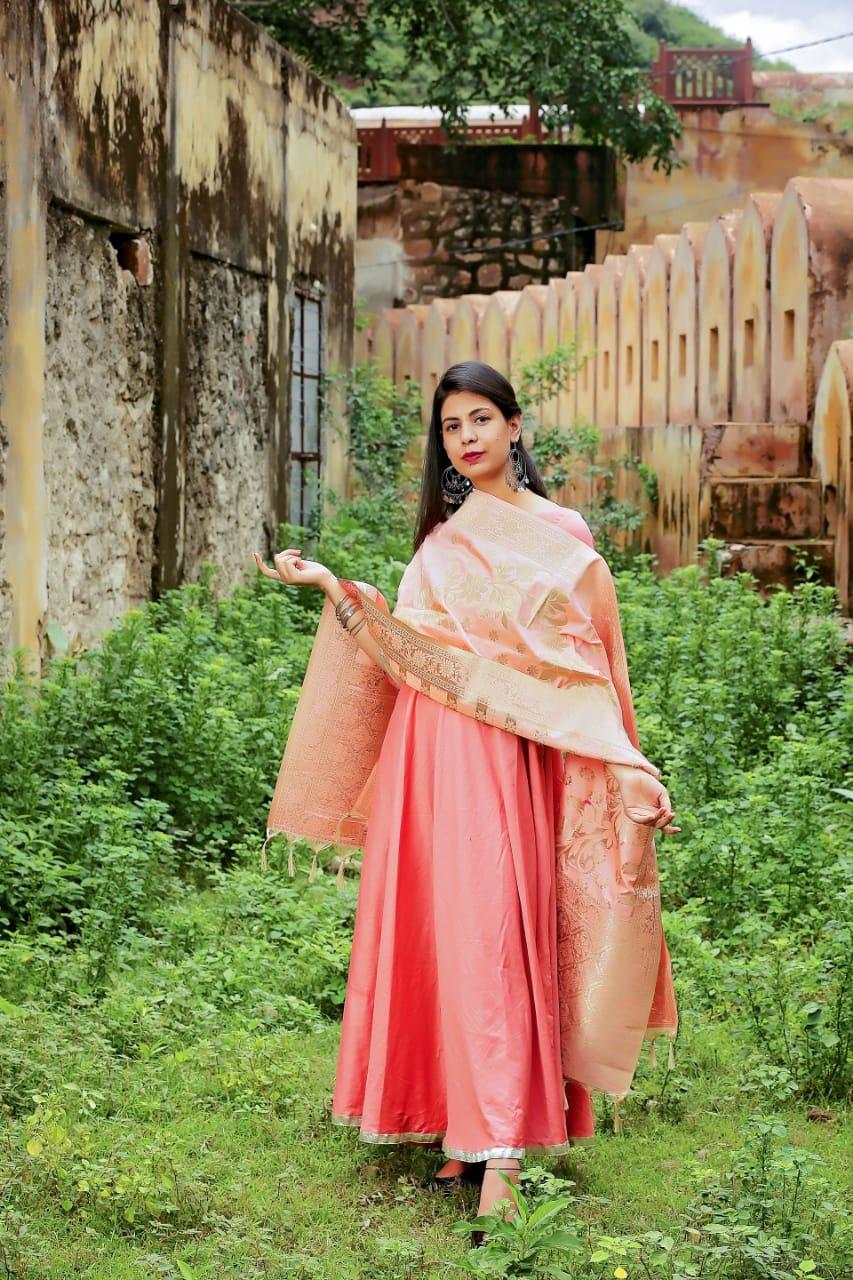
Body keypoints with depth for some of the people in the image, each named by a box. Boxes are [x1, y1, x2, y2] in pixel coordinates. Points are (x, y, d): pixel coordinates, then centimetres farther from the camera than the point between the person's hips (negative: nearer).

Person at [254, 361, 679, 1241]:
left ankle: (499, 1163, -16)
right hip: (427, 756, 5)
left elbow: (589, 665, -1)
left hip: (499, 760, -5)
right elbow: (407, 654, 11)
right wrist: (335, 590, 8)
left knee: (489, 936, -13)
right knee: (433, 934, 3)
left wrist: (628, 776, -8)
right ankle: (462, 1132, 10)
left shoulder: (559, 534, 3)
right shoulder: (441, 540, 17)